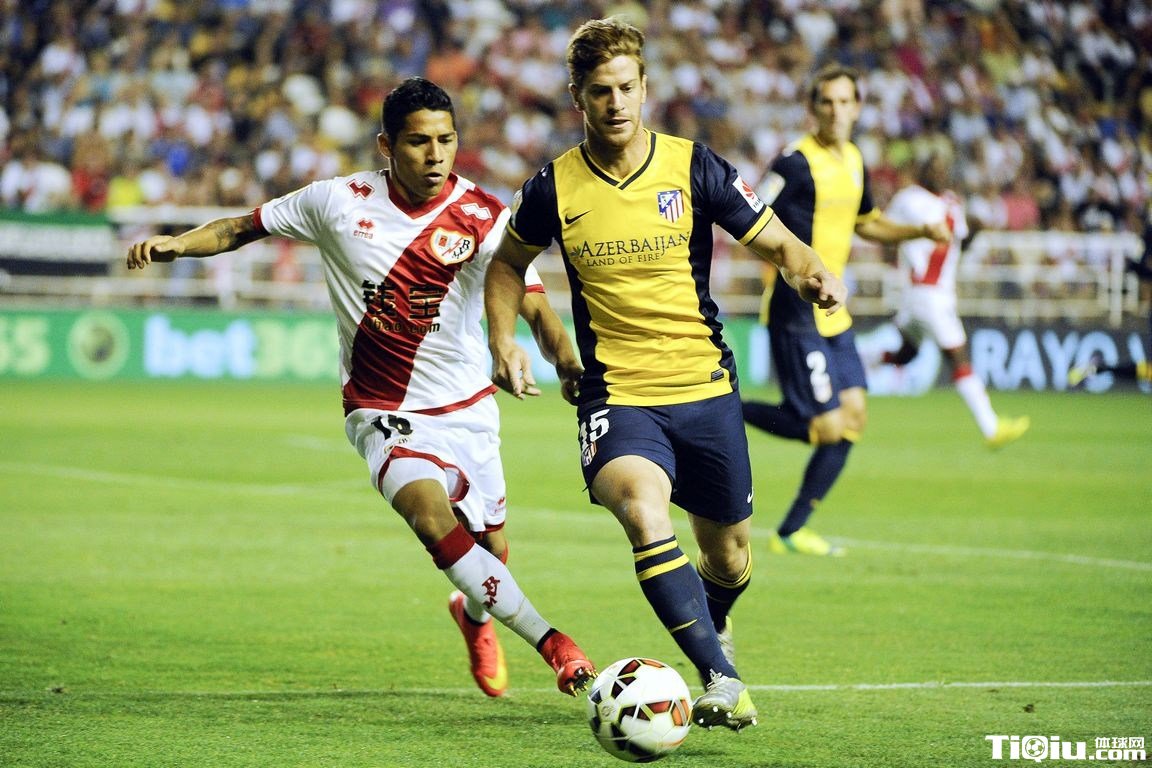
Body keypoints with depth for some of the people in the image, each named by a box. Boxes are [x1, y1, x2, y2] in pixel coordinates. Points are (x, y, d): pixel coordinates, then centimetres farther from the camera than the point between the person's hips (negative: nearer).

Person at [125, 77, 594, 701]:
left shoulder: (485, 219, -12)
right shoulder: (340, 201, -9)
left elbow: (533, 306, -21)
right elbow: (243, 228, 5)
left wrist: (571, 363, -41)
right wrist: (176, 244, -13)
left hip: (466, 408, 2)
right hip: (382, 411, -1)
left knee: (490, 550, 9)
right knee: (434, 518, -28)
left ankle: (474, 614, 49)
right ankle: (551, 642, -25)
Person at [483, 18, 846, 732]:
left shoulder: (695, 167, -4)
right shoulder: (554, 188, -2)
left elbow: (777, 243, 1)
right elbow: (509, 262, 17)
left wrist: (813, 273, -20)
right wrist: (504, 339, 2)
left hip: (705, 389, 2)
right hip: (616, 396, -2)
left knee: (729, 558, 13)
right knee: (644, 513, -31)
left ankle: (714, 629, 49)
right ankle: (721, 679, -30)